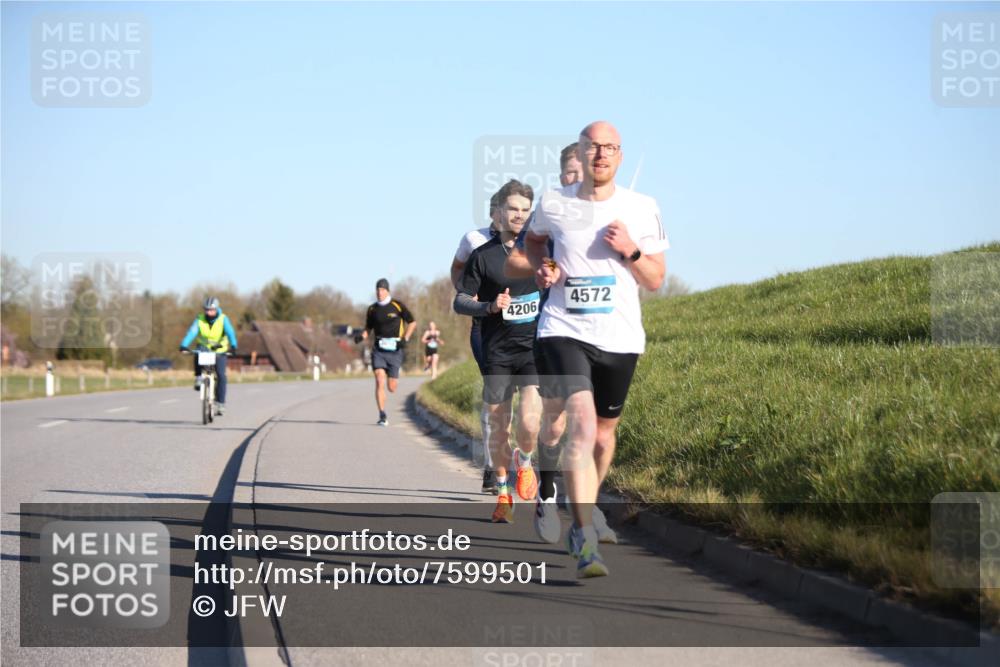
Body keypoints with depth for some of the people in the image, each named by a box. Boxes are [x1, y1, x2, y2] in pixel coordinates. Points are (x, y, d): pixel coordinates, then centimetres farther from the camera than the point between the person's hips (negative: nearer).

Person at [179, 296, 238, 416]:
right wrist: (184, 345, -42)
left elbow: (230, 332, -30)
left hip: (219, 351, -1)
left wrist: (233, 345, -48)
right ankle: (199, 378, -19)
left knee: (221, 375, -13)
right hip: (204, 348, 1)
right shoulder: (200, 319, -12)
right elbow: (192, 332, -25)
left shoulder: (223, 319, -15)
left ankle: (220, 403, -4)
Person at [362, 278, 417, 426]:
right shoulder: (372, 309, 7)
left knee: (391, 388, 2)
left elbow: (412, 322, 6)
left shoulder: (398, 306, -2)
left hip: (394, 349, -1)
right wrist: (363, 335, -3)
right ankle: (382, 416, -13)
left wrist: (405, 339, -6)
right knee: (380, 382, -16)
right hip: (378, 350, 1)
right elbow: (368, 327, 19)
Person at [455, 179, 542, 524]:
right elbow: (460, 302, 2)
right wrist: (490, 306, -15)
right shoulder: (483, 255, 1)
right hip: (497, 353, 0)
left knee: (528, 422, -16)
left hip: (535, 349, 0)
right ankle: (503, 495, 21)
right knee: (499, 428, 4)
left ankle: (525, 462, 17)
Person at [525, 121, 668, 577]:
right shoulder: (553, 205, 0)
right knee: (582, 424, -22)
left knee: (603, 433, 15)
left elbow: (656, 281, 6)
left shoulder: (642, 209, 1)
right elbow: (533, 240, 24)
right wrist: (543, 267, 3)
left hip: (620, 337, 3)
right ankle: (586, 542, -28)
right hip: (564, 330, -2)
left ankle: (583, 514, 43)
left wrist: (630, 250, -13)